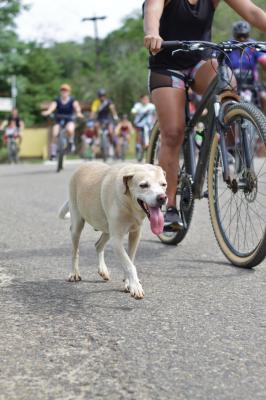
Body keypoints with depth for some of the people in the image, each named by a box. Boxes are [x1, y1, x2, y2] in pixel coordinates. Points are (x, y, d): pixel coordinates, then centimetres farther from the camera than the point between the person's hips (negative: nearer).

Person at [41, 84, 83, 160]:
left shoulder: (72, 100, -11)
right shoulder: (57, 100, -10)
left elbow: (76, 106, -30)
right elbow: (53, 106, -29)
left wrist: (78, 113, -53)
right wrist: (48, 112, -53)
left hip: (69, 119, -1)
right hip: (58, 119, 1)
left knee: (70, 130, -34)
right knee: (54, 134, -20)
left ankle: (71, 142, -2)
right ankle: (53, 153, -6)